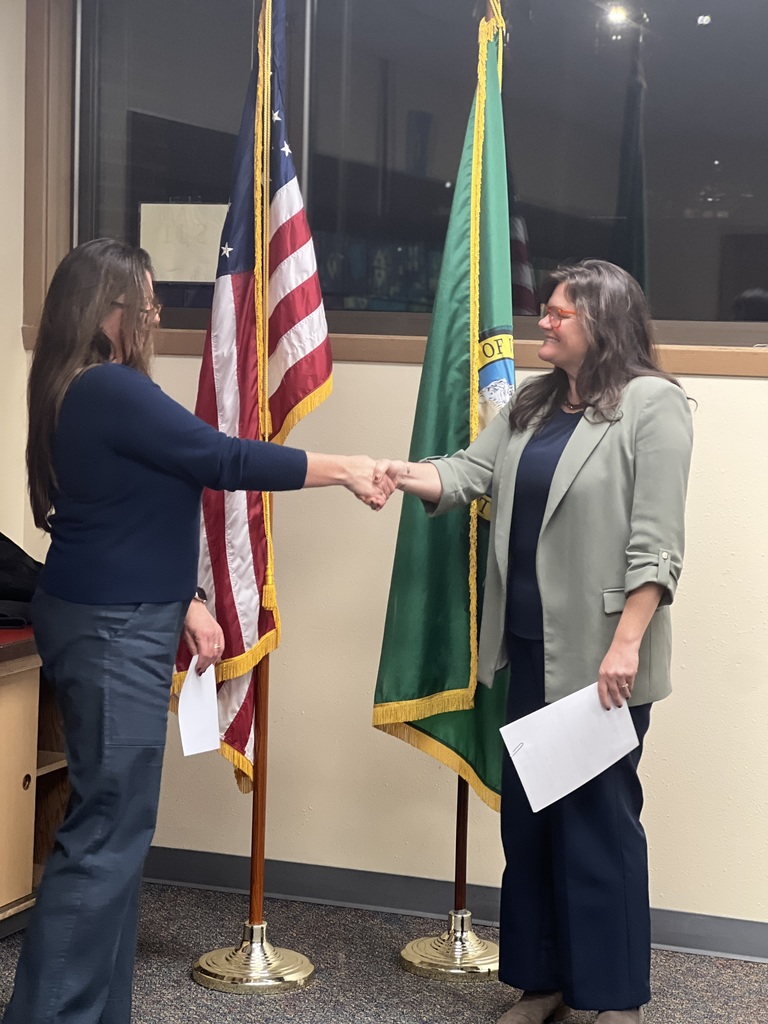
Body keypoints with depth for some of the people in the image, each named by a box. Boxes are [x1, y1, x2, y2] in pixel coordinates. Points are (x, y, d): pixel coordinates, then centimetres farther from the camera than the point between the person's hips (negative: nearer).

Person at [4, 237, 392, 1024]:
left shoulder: (87, 392, 14)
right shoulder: (110, 392, -18)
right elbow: (222, 461, -20)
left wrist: (182, 603, 19)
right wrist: (344, 470, -11)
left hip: (112, 620, 10)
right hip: (111, 631, -10)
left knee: (108, 823, 12)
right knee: (108, 830, -6)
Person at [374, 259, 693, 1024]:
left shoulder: (652, 404, -11)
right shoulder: (531, 403, 13)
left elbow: (655, 541, -16)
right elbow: (471, 471, 2)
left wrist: (626, 644, -21)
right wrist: (409, 475, -18)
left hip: (600, 654, -7)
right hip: (530, 647, 8)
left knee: (598, 818, 1)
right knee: (527, 815, 13)